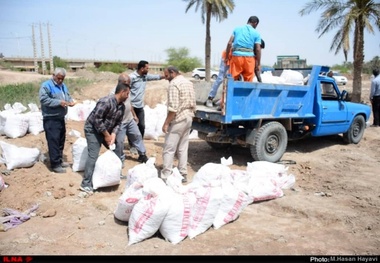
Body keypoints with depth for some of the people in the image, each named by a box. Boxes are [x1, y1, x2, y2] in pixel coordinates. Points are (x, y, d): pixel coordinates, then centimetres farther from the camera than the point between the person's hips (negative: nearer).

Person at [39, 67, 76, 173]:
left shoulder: (63, 86, 14)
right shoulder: (46, 85, -12)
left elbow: (68, 96, 21)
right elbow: (43, 99, -21)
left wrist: (70, 101, -2)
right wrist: (59, 102, -26)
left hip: (61, 118, 9)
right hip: (51, 119, -8)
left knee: (61, 140, 15)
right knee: (53, 141, -7)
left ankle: (59, 160, 28)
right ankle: (55, 164, -1)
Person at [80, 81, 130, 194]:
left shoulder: (122, 106, -1)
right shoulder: (106, 102, -27)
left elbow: (118, 122, 4)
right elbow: (97, 120, -28)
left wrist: (113, 134, -14)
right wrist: (106, 135, -22)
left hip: (106, 130, 9)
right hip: (93, 129, -8)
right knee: (93, 155, -15)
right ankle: (86, 184, -13)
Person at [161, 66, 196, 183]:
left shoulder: (174, 83, -14)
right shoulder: (189, 82, 14)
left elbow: (173, 107, -21)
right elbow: (193, 104, 16)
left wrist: (166, 123, -17)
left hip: (178, 120, -9)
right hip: (188, 118, 9)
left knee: (168, 150, -3)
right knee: (183, 149, 13)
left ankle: (166, 177, -1)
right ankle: (183, 175, 17)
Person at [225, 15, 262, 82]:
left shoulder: (237, 29, 13)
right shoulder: (256, 33, 8)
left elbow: (229, 43, 5)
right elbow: (258, 49, 0)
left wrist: (227, 57, 10)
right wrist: (258, 64, 5)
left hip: (236, 56, 1)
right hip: (249, 57, -1)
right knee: (248, 82, 6)